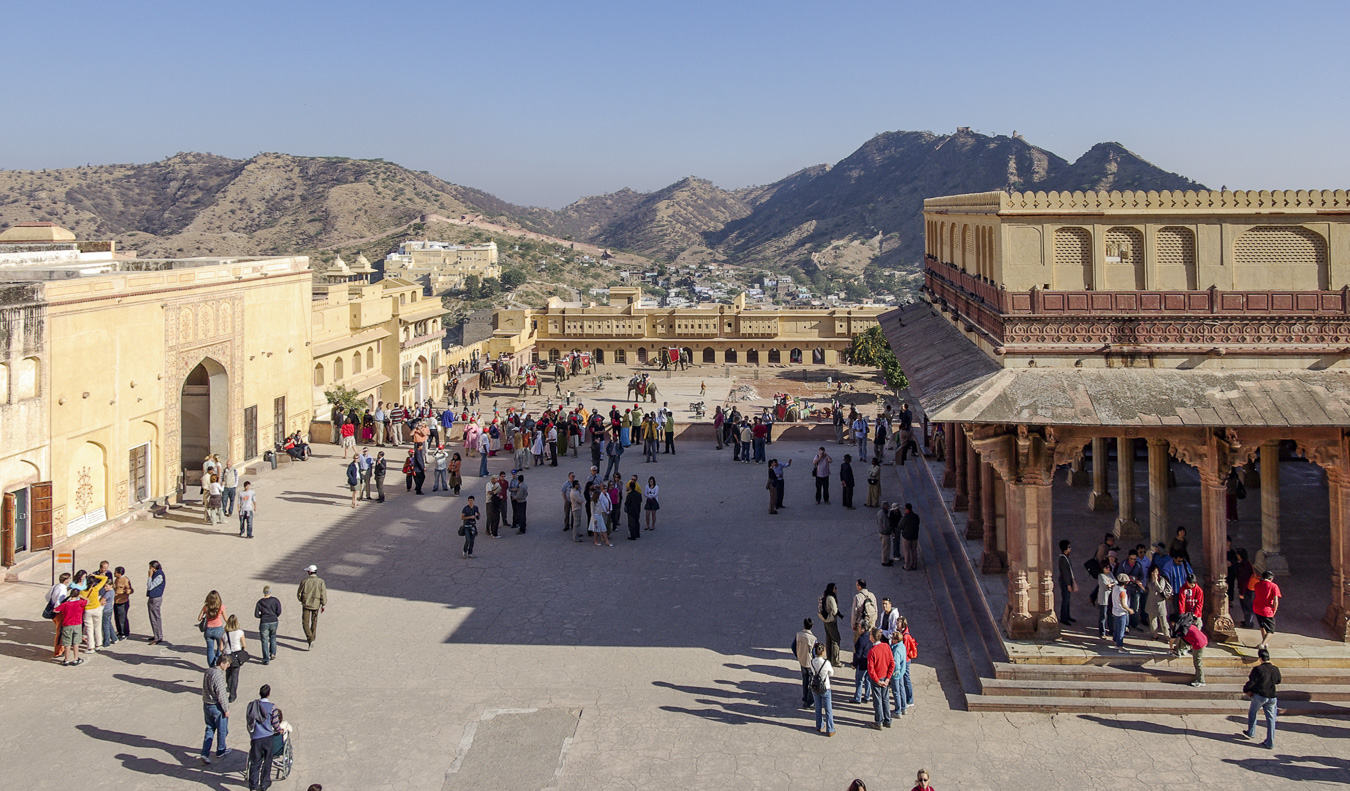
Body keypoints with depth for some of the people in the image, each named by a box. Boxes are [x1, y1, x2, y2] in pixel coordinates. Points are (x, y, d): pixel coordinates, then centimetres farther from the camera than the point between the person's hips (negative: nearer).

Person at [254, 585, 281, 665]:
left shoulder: (260, 602, -3)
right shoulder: (275, 600, -4)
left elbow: (256, 615, -4)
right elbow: (279, 612, -7)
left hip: (264, 623, -1)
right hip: (274, 622, 1)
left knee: (264, 641, 6)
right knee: (273, 637, 26)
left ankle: (266, 659, 4)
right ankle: (273, 653, 19)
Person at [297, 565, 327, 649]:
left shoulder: (304, 581, -11)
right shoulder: (320, 581, -10)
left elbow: (299, 593, -1)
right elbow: (323, 594, -11)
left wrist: (301, 600, 19)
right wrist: (323, 605, 0)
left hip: (306, 604, -2)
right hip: (316, 605, 2)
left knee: (305, 623, 2)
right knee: (314, 621, 23)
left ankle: (310, 639, -15)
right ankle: (312, 638, 34)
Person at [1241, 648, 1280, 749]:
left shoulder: (1257, 669, -15)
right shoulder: (1275, 669, 1)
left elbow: (1251, 682, -13)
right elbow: (1278, 681, 18)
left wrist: (1245, 689, 6)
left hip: (1259, 696, -4)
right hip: (1272, 697, 4)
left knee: (1252, 712, 23)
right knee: (1270, 718, 8)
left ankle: (1251, 733, 35)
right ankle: (1270, 743, 9)